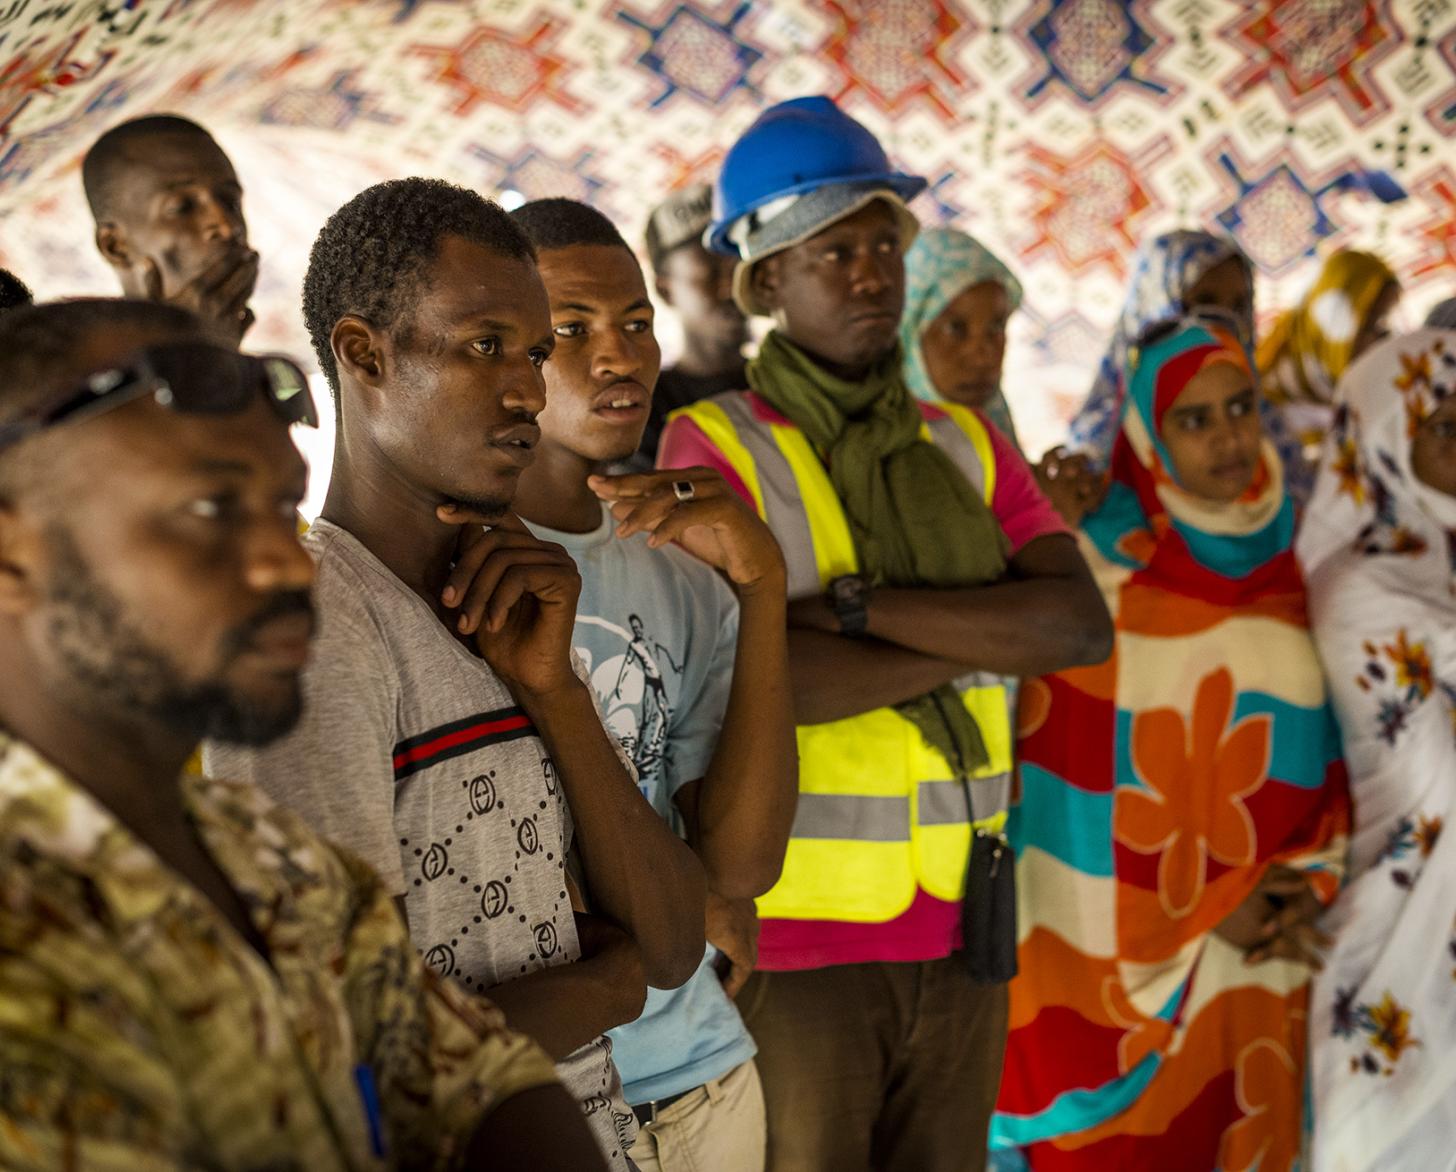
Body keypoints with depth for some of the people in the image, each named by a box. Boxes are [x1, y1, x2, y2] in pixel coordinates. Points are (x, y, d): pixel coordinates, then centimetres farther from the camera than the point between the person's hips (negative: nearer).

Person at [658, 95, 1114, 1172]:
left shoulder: (968, 447, 9)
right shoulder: (715, 451, -6)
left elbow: (1082, 626, -7)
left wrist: (854, 607, -15)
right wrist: (979, 637, -11)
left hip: (958, 937, 5)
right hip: (788, 945, -4)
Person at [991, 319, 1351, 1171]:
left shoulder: (1290, 564, 6)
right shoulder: (1103, 573, -8)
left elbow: (1327, 747, 9)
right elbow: (1084, 776, -10)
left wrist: (1314, 875, -5)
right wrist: (1200, 911, -12)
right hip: (1135, 950, -4)